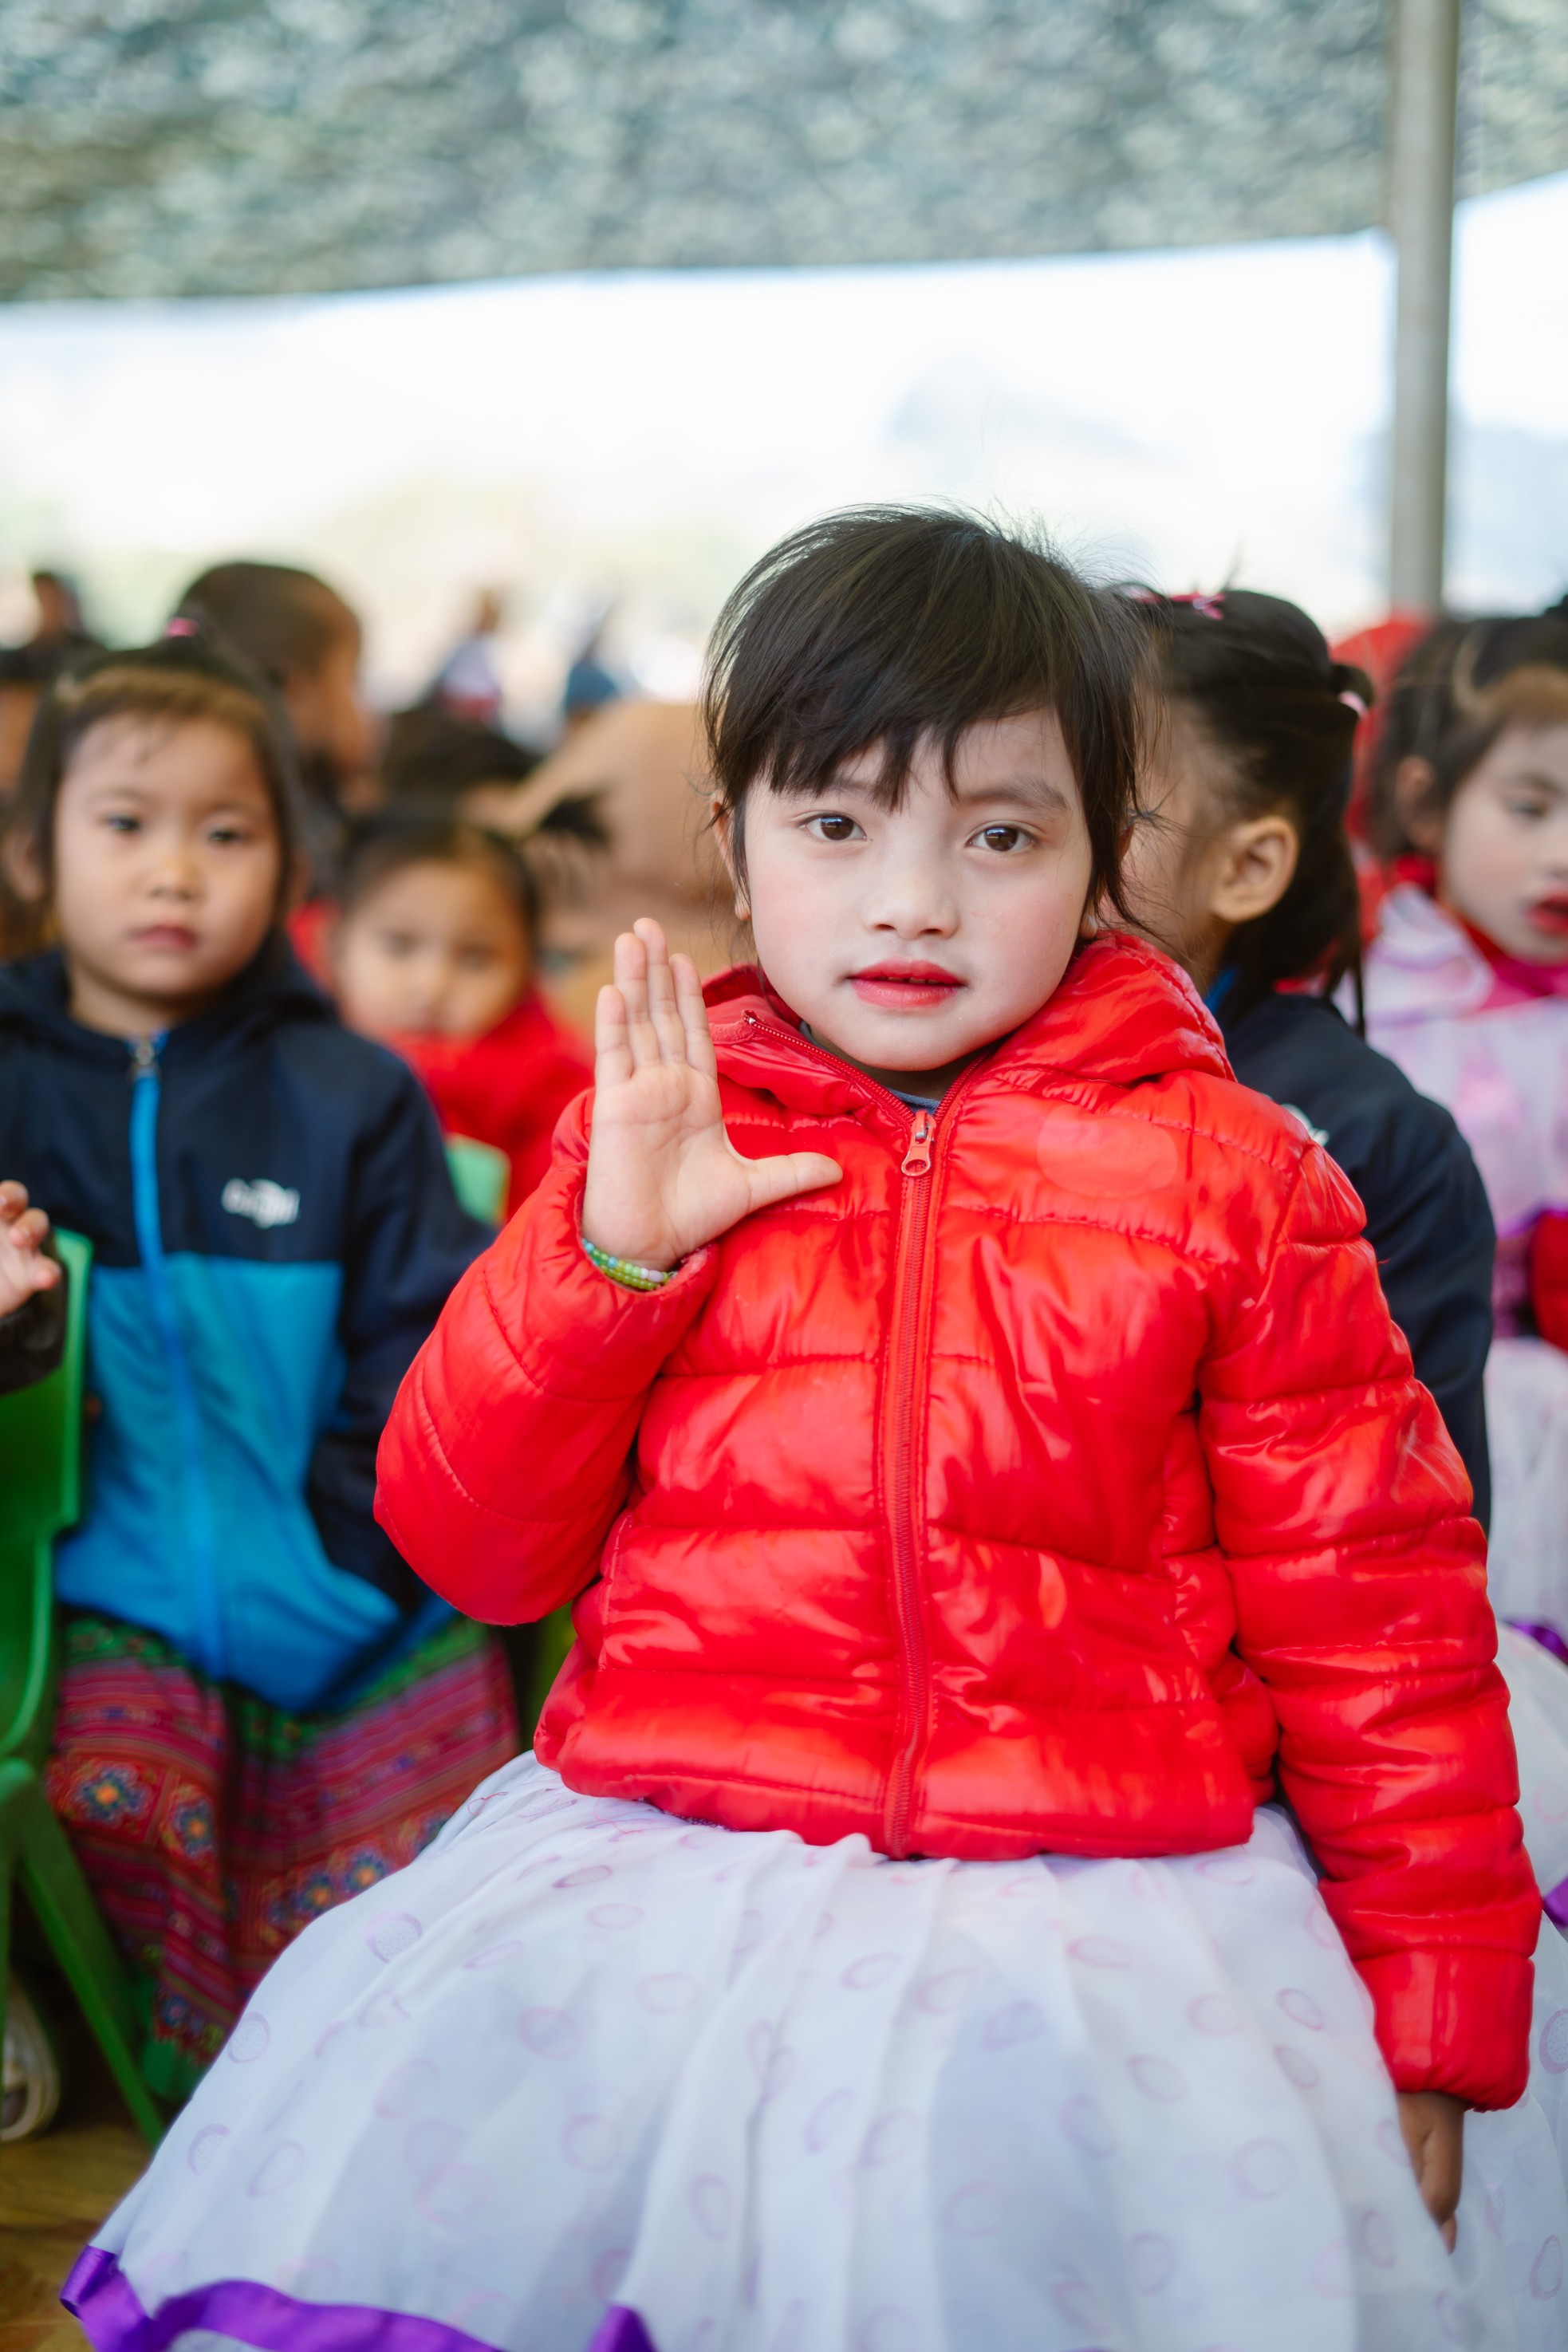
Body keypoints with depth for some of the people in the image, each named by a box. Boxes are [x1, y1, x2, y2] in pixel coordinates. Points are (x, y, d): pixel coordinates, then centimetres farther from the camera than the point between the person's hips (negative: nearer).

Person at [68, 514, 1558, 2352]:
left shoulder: (1233, 1173, 4)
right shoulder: (658, 1137, 9)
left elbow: (1371, 1608, 7)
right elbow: (466, 1547, 9)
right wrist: (610, 1249, -7)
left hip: (1092, 1907, -1)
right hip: (665, 1862, 2)